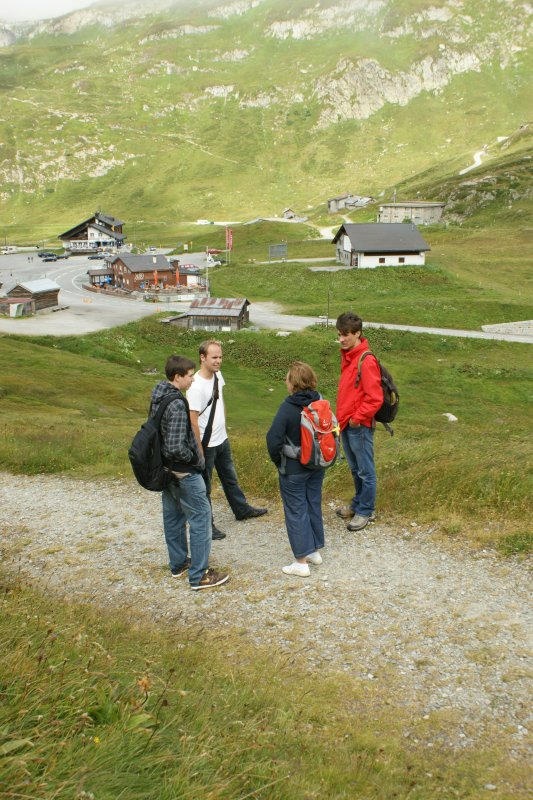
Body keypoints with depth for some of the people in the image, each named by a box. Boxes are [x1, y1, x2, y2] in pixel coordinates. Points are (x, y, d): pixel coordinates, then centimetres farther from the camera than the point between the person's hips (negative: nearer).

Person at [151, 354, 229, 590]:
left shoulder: (158, 396, 2)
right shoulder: (176, 404, -27)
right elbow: (176, 447, -30)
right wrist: (197, 459, -12)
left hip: (166, 468, 10)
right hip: (183, 472, -10)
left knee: (173, 515, 19)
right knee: (200, 517, 0)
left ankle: (178, 563, 34)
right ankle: (199, 575, 6)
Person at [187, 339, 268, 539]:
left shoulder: (217, 375, -1)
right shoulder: (197, 386, -27)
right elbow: (193, 420, -24)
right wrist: (199, 450, -21)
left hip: (222, 440, 8)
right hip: (206, 445, -8)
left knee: (230, 478, 26)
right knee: (204, 486, 8)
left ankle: (242, 509, 45)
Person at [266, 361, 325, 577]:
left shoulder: (288, 407, -23)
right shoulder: (320, 402, -5)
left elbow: (273, 438, -24)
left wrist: (278, 461, -6)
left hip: (294, 470, -6)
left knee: (296, 511, 4)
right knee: (314, 506, 20)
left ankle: (301, 562, 10)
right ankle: (315, 551, 33)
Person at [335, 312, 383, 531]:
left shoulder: (366, 361, -19)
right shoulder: (347, 356, 8)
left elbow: (375, 398, -21)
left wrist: (357, 418, -15)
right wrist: (342, 415, 14)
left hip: (359, 426, -9)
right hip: (346, 424, 9)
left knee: (365, 470, 6)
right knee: (355, 469, 21)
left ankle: (366, 511, 17)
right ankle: (358, 503, 36)